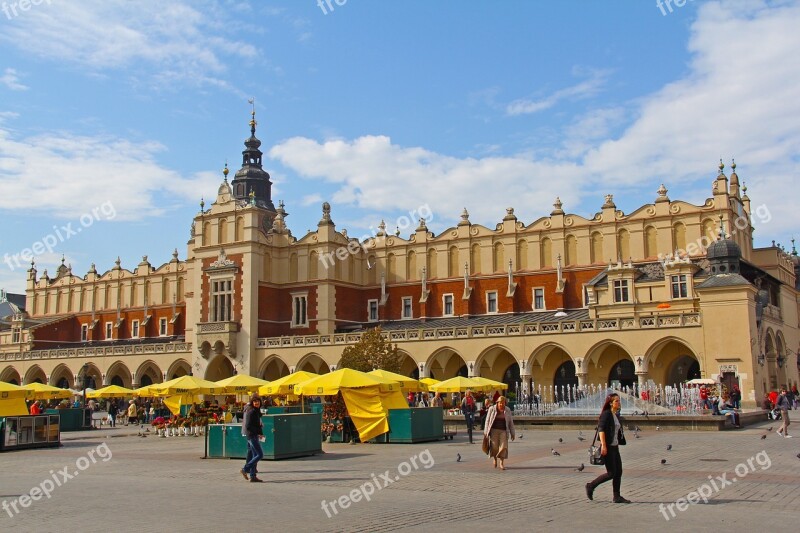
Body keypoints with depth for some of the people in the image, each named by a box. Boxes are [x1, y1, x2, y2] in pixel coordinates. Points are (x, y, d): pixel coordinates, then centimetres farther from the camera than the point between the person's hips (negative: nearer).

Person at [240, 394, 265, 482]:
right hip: (252, 435, -10)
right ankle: (245, 470, -4)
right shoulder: (251, 411, -15)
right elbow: (248, 426, -20)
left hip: (255, 435, 10)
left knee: (254, 455, 9)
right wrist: (259, 432, -18)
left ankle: (253, 476, 10)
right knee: (260, 454, -11)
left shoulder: (256, 411, 14)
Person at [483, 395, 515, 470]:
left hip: (503, 431, 1)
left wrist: (512, 433, 10)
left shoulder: (507, 410, 6)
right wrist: (486, 432, 1)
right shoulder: (492, 409, 1)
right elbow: (487, 420, 4)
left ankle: (501, 463, 1)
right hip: (494, 430, -1)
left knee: (503, 446, -8)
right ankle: (495, 458, 26)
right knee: (494, 446, -4)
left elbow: (511, 422, 11)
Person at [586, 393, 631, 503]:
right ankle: (591, 486, 7)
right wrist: (603, 446, -26)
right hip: (607, 448, -9)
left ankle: (617, 497, 10)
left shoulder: (616, 415, 14)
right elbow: (601, 430, -20)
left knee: (618, 472, 5)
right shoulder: (606, 414, -12)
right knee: (611, 473, -8)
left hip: (615, 447, 9)